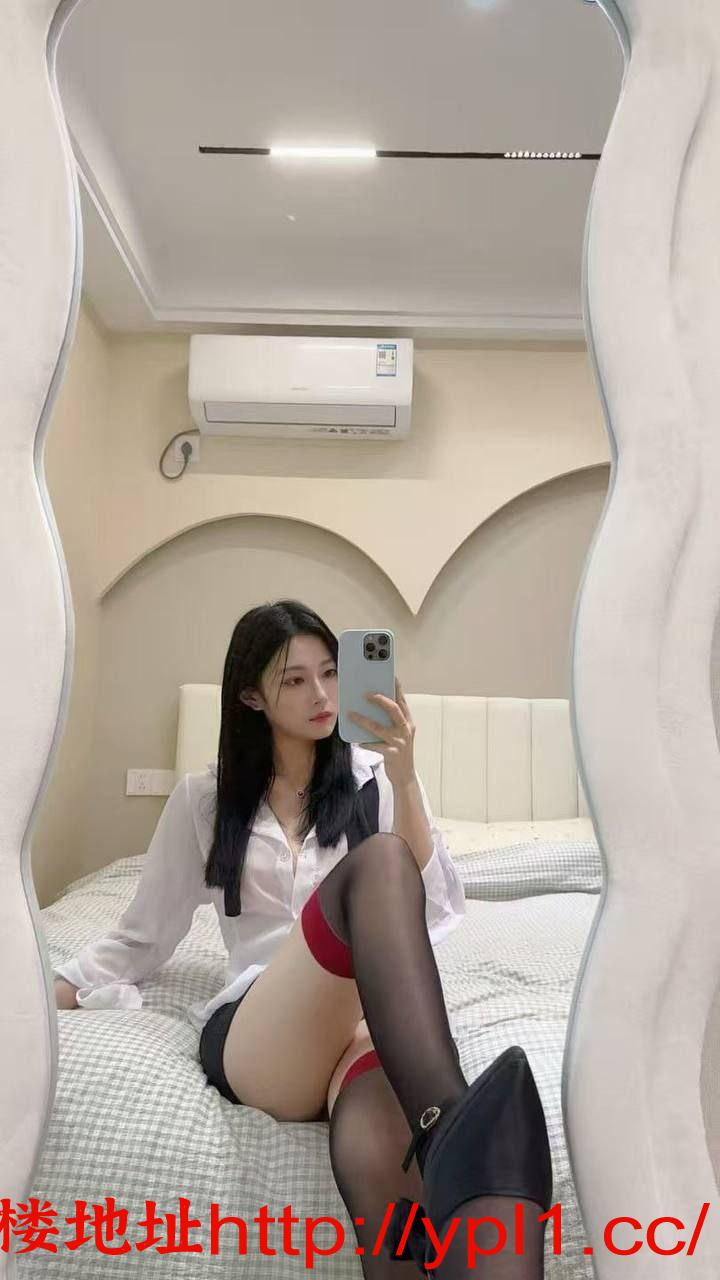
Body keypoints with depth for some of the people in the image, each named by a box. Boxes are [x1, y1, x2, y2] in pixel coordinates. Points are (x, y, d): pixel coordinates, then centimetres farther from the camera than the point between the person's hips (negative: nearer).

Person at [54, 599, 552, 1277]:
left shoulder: (374, 776, 13)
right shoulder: (203, 798, 13)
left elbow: (438, 910, 1)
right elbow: (142, 937, 19)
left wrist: (405, 780, -11)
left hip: (383, 1014, 1)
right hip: (256, 1034, -1)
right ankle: (448, 1122, -54)